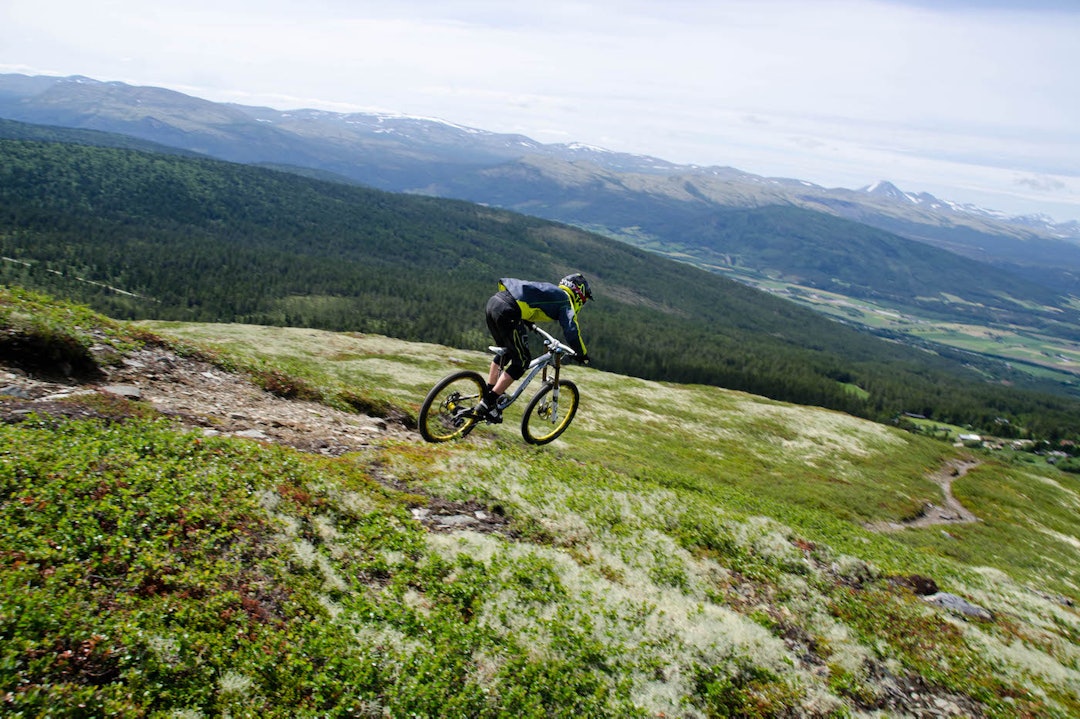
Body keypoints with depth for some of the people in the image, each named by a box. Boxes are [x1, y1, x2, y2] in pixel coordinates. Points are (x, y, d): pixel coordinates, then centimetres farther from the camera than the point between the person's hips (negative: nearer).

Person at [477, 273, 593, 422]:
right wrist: (582, 354, 11)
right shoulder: (566, 301, 9)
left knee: (506, 351, 27)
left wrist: (527, 322, 59)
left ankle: (488, 392, 30)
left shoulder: (550, 290, 32)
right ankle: (488, 403, 0)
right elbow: (571, 331, -2)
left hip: (494, 301, 9)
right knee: (522, 360, 2)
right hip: (507, 311, -9)